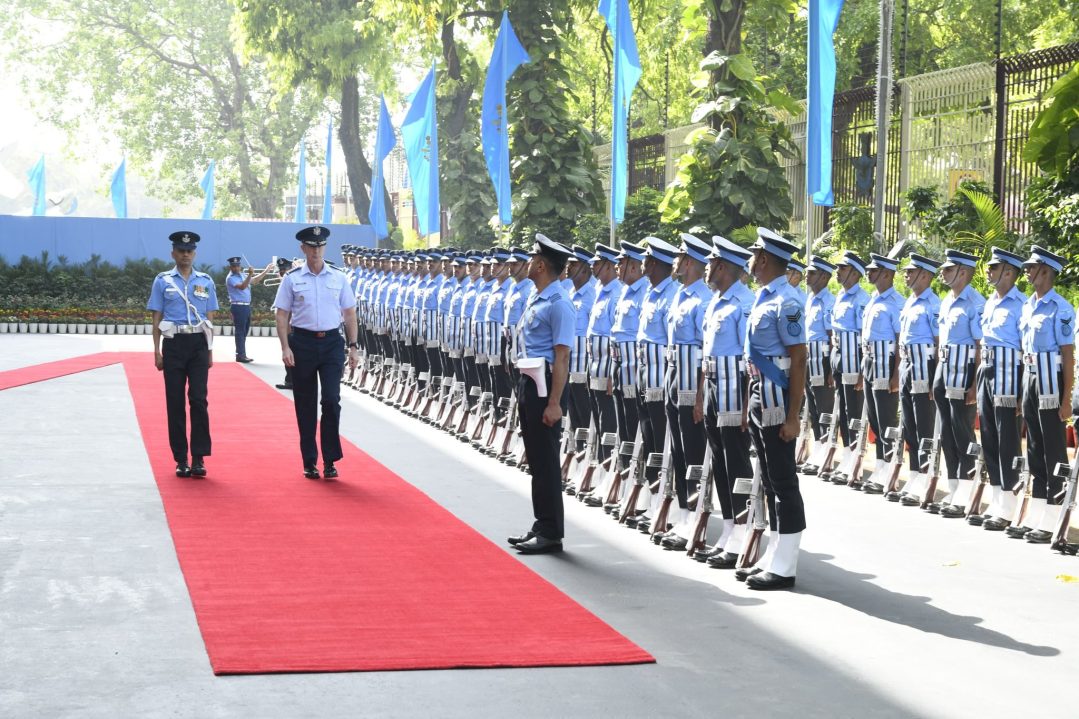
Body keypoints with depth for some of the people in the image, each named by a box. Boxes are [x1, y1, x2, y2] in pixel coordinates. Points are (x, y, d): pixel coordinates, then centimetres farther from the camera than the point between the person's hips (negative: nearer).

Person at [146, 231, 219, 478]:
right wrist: (157, 351, 0)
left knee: (198, 399, -9)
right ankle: (181, 459, 8)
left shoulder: (205, 282, 9)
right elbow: (157, 318, 5)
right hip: (173, 344, 0)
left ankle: (199, 458, -5)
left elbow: (209, 318, 11)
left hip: (198, 344, 0)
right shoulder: (163, 281, 6)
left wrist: (210, 351, 6)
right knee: (175, 402, 2)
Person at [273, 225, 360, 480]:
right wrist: (285, 347, -9)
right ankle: (309, 462, 16)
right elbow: (282, 315, 1)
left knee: (332, 400, -9)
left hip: (332, 343, 0)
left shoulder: (338, 277, 5)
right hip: (303, 342, 0)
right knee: (305, 405, 7)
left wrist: (353, 346, 4)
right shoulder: (292, 278, 1)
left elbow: (349, 314, 9)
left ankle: (330, 461, 0)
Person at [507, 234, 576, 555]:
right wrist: (524, 387, 16)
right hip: (528, 382, 10)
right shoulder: (535, 298, 11)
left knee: (545, 459, -3)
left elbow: (562, 357, -20)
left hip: (544, 385, -10)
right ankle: (541, 526, 25)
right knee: (535, 457, 15)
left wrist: (554, 403, -23)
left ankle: (551, 533, 4)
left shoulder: (558, 304, -17)